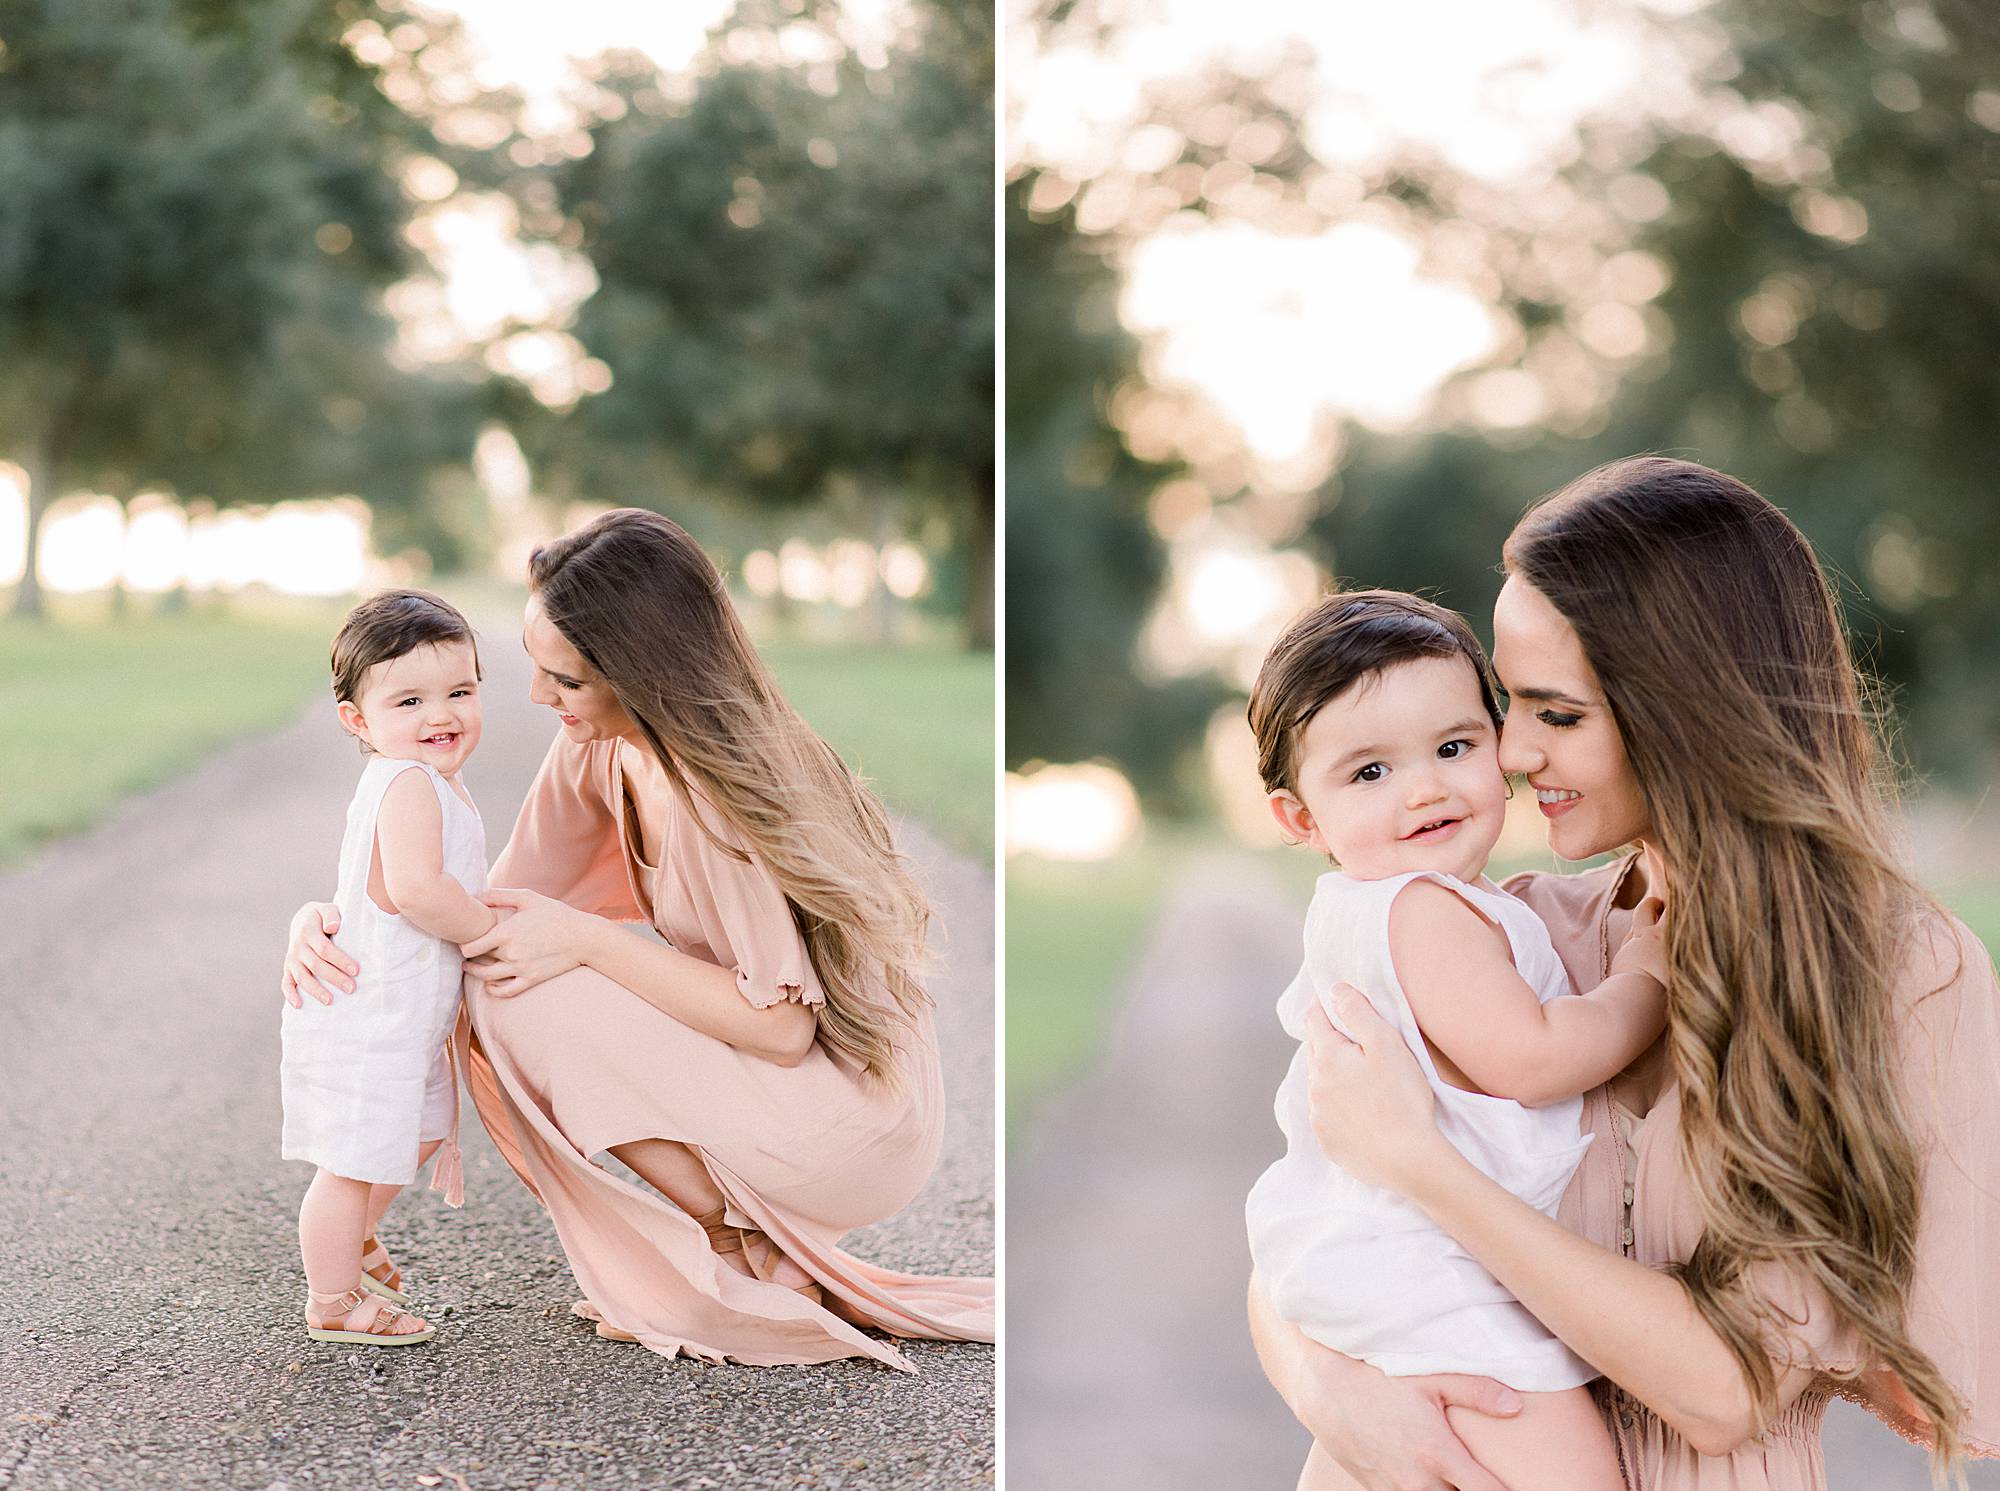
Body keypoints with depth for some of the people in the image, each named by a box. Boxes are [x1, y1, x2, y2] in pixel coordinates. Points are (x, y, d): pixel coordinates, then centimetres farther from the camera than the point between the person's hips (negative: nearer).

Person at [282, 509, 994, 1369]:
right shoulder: (599, 750, -1)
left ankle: (746, 1250, -3)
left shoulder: (716, 787, -26)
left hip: (852, 1127, -9)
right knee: (489, 977, 1)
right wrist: (331, 922, -10)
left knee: (524, 998, -18)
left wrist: (584, 940, -22)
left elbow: (782, 1025, -25)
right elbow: (501, 903, 7)